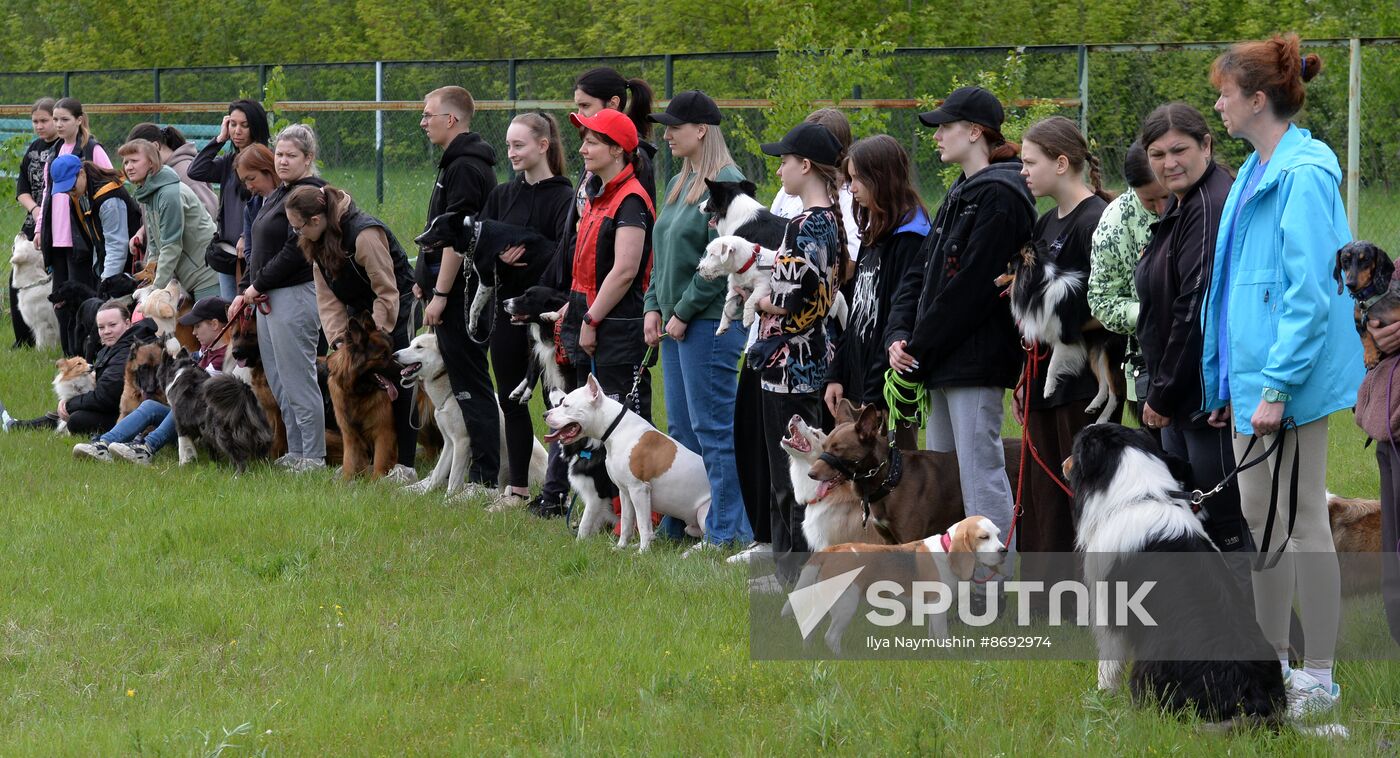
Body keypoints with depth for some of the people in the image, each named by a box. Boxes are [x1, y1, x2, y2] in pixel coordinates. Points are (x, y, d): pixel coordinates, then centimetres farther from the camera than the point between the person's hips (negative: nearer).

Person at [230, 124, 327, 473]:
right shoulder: (278, 195, 19)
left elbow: (296, 251, -20)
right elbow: (261, 248, 23)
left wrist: (258, 284, -13)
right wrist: (245, 290, 13)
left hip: (296, 296, -11)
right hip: (270, 298, 11)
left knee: (297, 379, -7)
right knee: (278, 380, 12)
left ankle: (313, 456, -2)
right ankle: (296, 452, 18)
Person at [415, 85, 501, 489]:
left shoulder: (464, 168, -16)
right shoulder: (461, 162, 17)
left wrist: (440, 294, -21)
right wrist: (426, 280, 22)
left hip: (460, 290, -10)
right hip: (462, 291, 10)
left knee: (470, 385, -8)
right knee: (467, 383, 12)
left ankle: (485, 478, -7)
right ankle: (482, 474, 15)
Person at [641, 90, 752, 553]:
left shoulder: (726, 185, -13)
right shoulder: (678, 185, 16)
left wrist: (685, 312, -15)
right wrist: (654, 306, 9)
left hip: (710, 321, -10)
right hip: (675, 321, 10)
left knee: (714, 427, -7)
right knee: (682, 428, 13)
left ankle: (726, 532, -4)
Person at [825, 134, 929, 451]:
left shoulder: (910, 240, -13)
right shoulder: (873, 238, 16)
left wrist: (876, 395, -19)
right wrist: (836, 375, 13)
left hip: (890, 395, -9)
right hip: (858, 386, 9)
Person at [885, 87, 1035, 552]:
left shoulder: (998, 195, -13)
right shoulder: (961, 193, 18)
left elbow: (970, 285, -18)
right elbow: (924, 270, 16)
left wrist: (919, 346, -14)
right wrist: (898, 335, 1)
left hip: (976, 360, -10)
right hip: (944, 364, 10)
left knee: (981, 476, -10)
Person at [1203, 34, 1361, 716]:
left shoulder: (1304, 173, -16)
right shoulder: (1255, 173, 14)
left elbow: (1310, 293, -20)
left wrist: (1277, 384, -22)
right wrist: (1226, 382, 20)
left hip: (1293, 377, -10)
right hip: (1253, 372, 10)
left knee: (1303, 520, -5)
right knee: (1258, 519, 14)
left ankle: (1318, 682, 1)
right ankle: (1275, 666, 23)